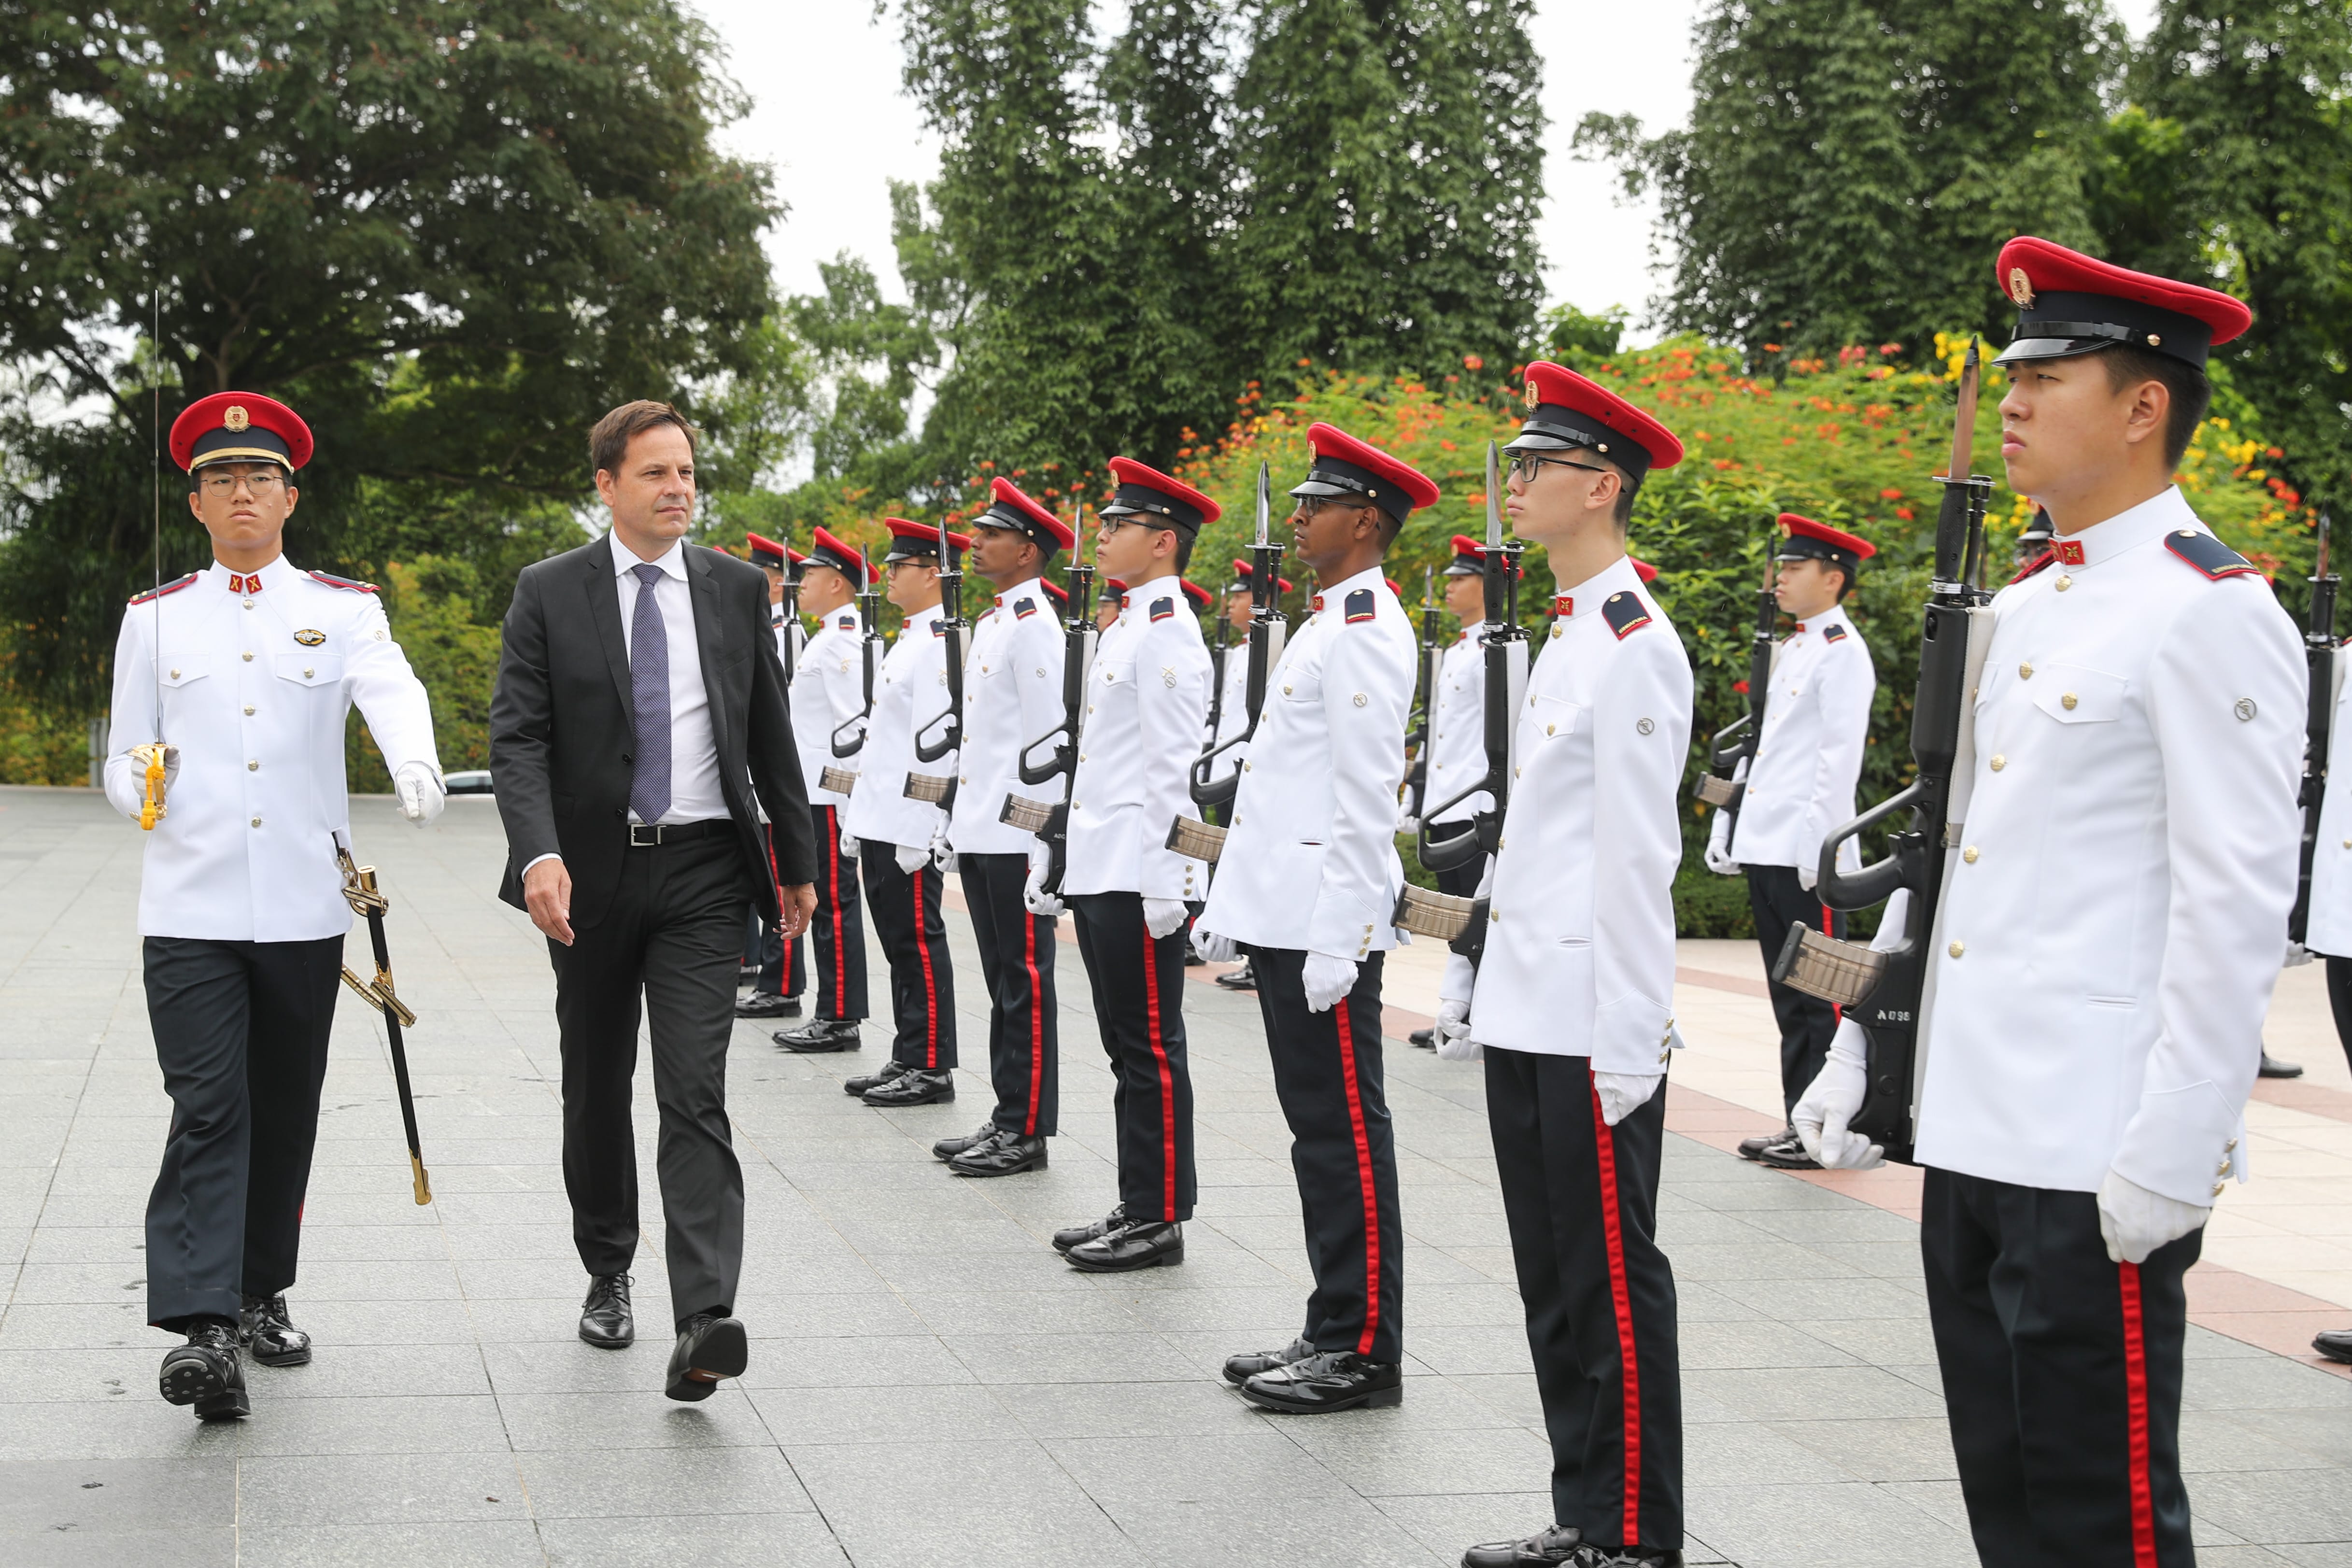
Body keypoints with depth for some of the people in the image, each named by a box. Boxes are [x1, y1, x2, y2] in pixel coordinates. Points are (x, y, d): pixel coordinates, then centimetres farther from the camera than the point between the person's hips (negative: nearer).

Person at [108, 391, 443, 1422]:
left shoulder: (345, 610, 5)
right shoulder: (155, 619, 10)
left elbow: (393, 692, -15)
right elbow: (123, 760, 14)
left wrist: (417, 766, -37)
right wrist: (136, 787, -11)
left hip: (304, 908, 1)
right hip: (190, 909, -1)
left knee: (287, 1112, 11)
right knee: (207, 1109, -12)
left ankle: (263, 1295, 28)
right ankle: (201, 1327, -18)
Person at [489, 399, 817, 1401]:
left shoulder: (736, 589, 6)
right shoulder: (549, 593, 0)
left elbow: (771, 736, 12)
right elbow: (517, 735, -7)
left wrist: (797, 861, 13)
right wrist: (539, 853, -21)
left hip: (703, 872, 0)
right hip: (593, 871, 1)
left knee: (695, 1096, -11)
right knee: (596, 1089, 14)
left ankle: (703, 1322, -20)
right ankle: (607, 1275, 32)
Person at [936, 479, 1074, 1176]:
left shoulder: (1033, 626, -13)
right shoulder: (991, 622, 17)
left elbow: (1046, 739, -17)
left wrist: (1036, 834, -19)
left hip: (1017, 836, -10)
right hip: (982, 832, 10)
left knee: (1025, 986, -3)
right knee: (1003, 982, 13)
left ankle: (1027, 1132, 2)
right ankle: (1007, 1120, 19)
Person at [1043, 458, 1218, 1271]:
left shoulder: (1166, 632, -13)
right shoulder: (1125, 626, 18)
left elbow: (1173, 767, -18)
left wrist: (1164, 884, -21)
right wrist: (1060, 863, 21)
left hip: (1141, 879, -10)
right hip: (1100, 870, 10)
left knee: (1151, 1050, -4)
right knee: (1127, 1046, 13)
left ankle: (1161, 1219, 2)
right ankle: (1137, 1206, 20)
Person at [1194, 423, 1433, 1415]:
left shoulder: (1364, 633, -13)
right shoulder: (1326, 623, 18)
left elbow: (1366, 801, -19)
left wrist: (1337, 940, -22)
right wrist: (1228, 903, 22)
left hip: (1325, 926, -10)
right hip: (1281, 917, 10)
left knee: (1344, 1131, -5)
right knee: (1319, 1128, 13)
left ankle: (1364, 1352, 1)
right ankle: (1334, 1333, 20)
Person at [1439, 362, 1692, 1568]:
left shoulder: (1634, 645, -13)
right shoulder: (1565, 634, 16)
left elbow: (1637, 856, -17)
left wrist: (1626, 1040, -19)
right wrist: (1472, 980, 20)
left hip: (1593, 1025, -10)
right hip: (1527, 1010, 10)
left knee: (1612, 1281, -2)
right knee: (1552, 1279, 14)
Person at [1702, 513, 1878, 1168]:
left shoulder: (1842, 652, -10)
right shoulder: (1790, 651, 18)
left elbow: (1841, 756, -16)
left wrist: (1818, 842, -21)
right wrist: (1728, 825, 17)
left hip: (1807, 856, -9)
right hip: (1767, 847, 9)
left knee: (1818, 995, -3)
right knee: (1789, 993, 11)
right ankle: (1800, 1120, 17)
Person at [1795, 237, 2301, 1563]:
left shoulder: (2212, 614, -11)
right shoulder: (2020, 611, 15)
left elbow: (2236, 906, -17)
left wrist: (2173, 1156, -20)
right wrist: (1863, 1061, 17)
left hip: (2101, 1162, -8)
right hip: (1975, 1140, 8)